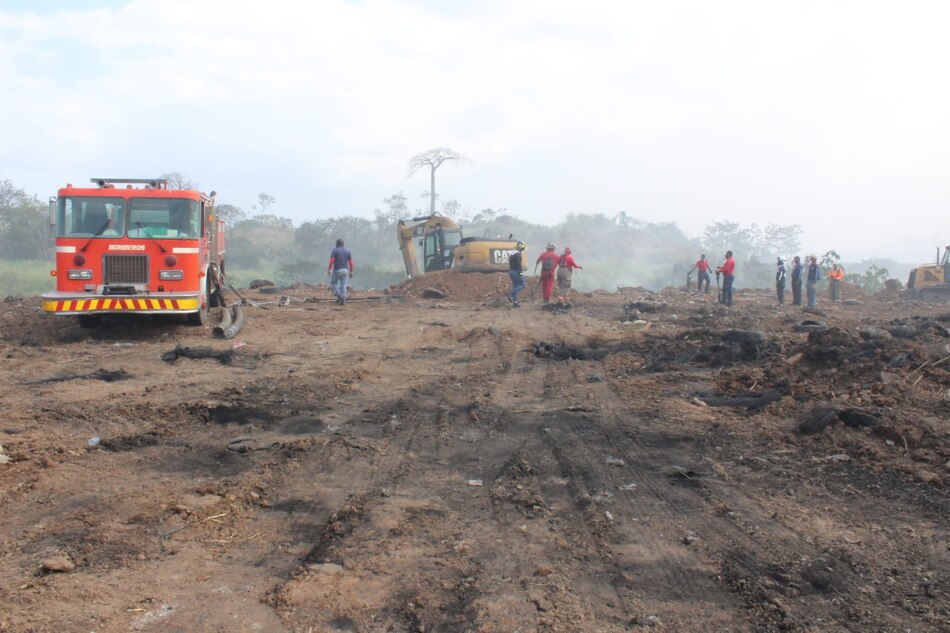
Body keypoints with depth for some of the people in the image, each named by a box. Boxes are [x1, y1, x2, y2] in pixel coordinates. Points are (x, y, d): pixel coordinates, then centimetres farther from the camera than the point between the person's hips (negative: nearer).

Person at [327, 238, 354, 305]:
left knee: (333, 283, 14)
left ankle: (339, 296, -4)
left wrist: (329, 270, -6)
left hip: (337, 270, -3)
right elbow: (351, 262, 1)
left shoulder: (334, 250, -5)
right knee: (343, 286, 6)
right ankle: (343, 300, -4)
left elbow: (331, 261, -14)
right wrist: (351, 272, 7)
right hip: (345, 270, 3)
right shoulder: (348, 251, 6)